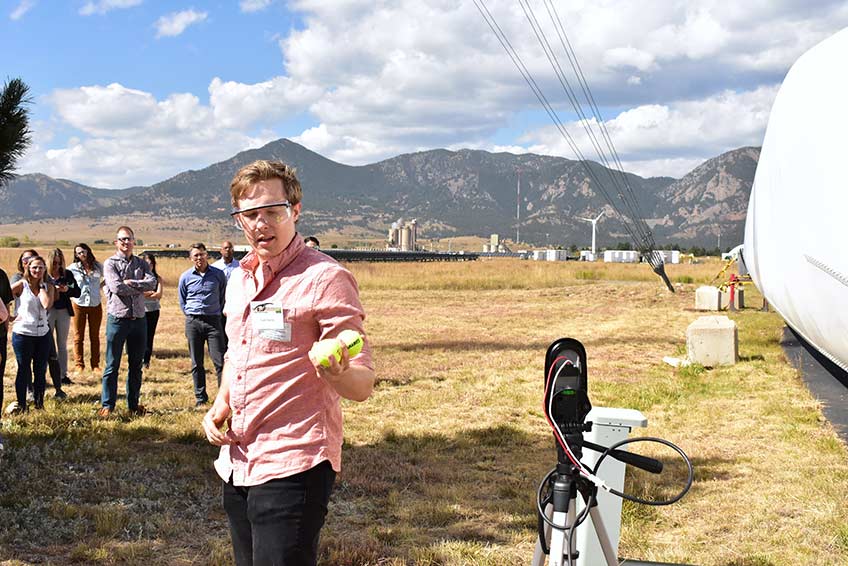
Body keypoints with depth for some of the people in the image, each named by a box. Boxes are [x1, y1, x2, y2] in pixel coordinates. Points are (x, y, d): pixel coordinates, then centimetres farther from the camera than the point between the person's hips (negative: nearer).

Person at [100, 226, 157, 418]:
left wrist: (131, 283, -16)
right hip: (117, 319, -4)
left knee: (136, 366, 10)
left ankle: (133, 404, 19)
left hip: (139, 319, 4)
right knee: (112, 366, 0)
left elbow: (152, 283, -7)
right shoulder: (110, 263, -1)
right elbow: (116, 287, -16)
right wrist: (140, 289, -6)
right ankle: (107, 405, 6)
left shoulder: (142, 263, 11)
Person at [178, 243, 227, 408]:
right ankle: (200, 397, 15)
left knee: (220, 361, -6)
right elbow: (182, 302, 17)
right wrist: (191, 317, 12)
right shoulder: (185, 277, 5)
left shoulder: (219, 274, 2)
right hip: (193, 322, 1)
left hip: (213, 321, -1)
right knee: (196, 363, 6)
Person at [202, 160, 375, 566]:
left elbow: (362, 387, -15)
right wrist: (220, 406, 8)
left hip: (293, 467, -8)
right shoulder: (239, 279, 11)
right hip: (237, 464, 8)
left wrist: (336, 372, -37)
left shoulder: (325, 278, -13)